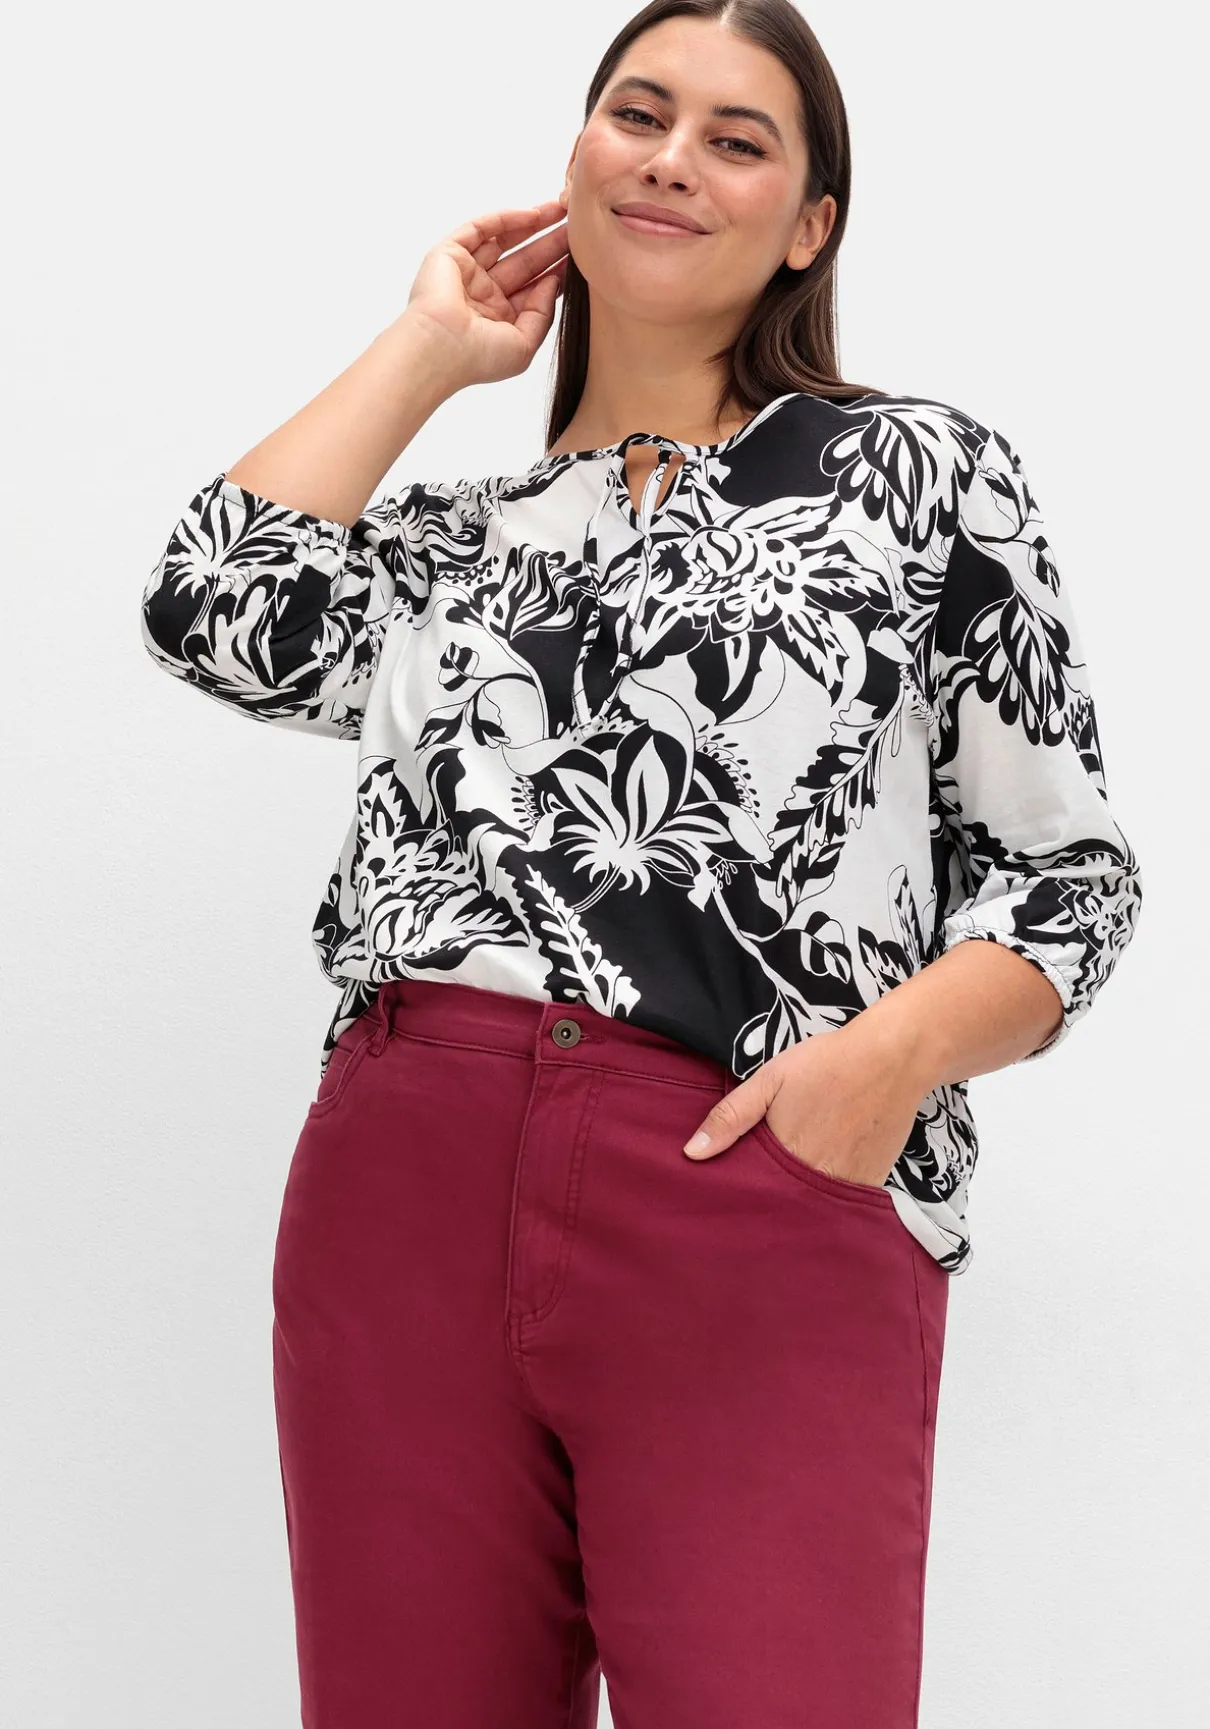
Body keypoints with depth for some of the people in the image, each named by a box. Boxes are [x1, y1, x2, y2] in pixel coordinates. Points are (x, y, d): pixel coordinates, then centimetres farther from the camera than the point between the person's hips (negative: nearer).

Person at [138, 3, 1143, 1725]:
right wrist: (427, 347, 13)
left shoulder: (922, 471, 12)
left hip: (764, 1211, -3)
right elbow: (218, 616, 0)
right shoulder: (451, 532, 21)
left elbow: (1069, 869, 8)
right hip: (406, 1196, 4)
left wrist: (899, 1047, -13)